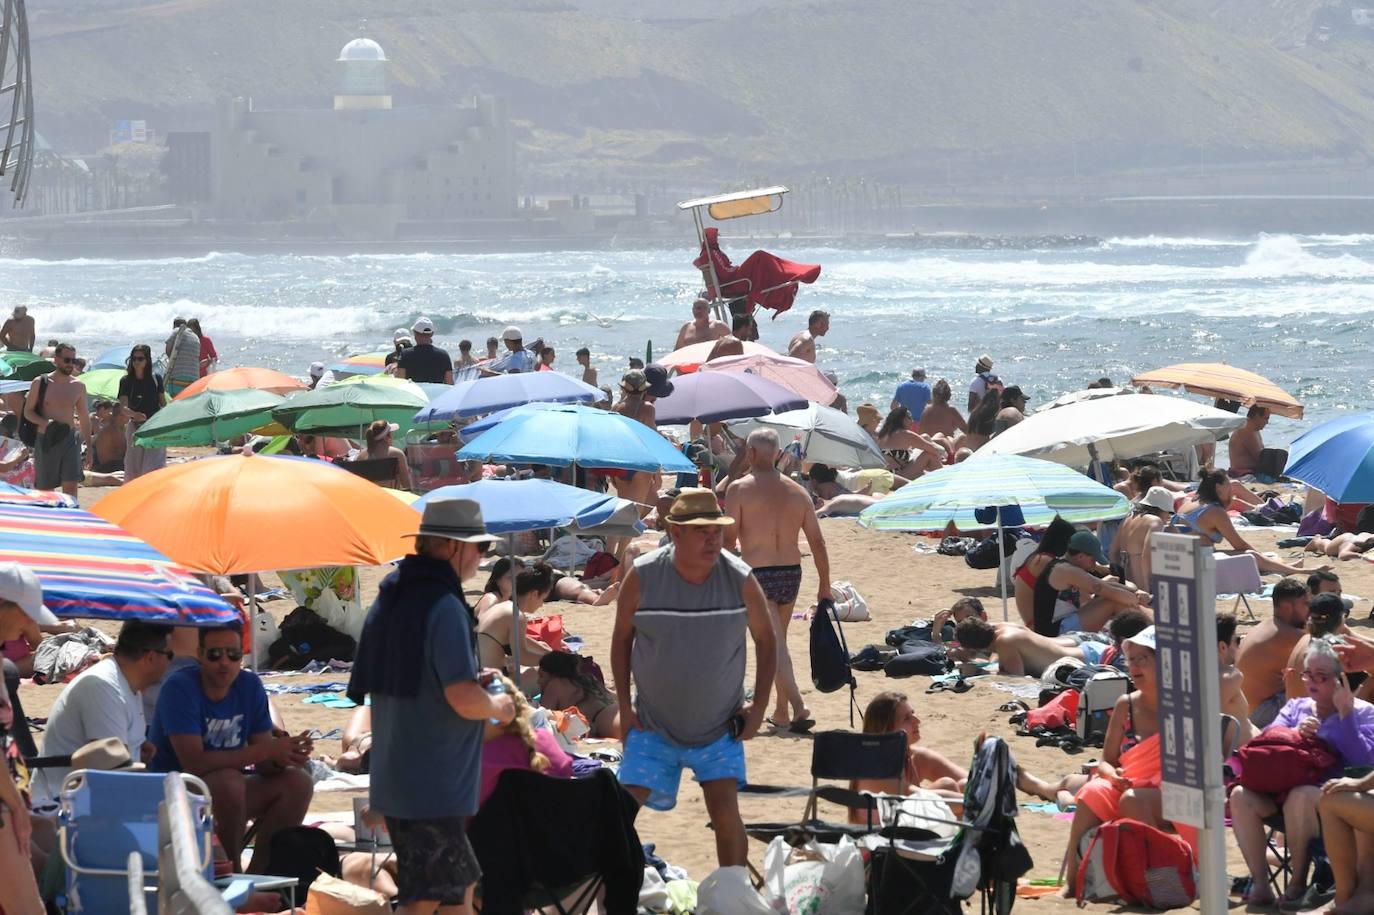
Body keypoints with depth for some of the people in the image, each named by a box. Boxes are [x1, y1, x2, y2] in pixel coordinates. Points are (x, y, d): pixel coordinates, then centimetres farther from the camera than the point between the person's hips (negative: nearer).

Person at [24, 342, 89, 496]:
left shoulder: (78, 387, 6)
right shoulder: (40, 383, -1)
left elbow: (84, 418, 15)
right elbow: (27, 412, 1)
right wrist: (44, 423, -18)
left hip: (70, 440, 1)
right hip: (46, 441, -1)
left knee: (71, 487, -12)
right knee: (45, 489, 6)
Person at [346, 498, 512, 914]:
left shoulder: (389, 599, 12)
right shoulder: (444, 606, -18)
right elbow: (464, 700, -23)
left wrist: (470, 681, 18)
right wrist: (498, 706, -1)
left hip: (395, 780, 10)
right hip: (434, 785, -10)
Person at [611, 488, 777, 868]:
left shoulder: (739, 580, -9)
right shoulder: (642, 578, -11)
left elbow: (766, 640, 5)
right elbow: (622, 639, 2)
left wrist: (758, 707, 0)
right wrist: (625, 707, 0)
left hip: (720, 728, 0)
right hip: (654, 723, 0)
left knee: (725, 809, -10)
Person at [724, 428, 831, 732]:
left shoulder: (739, 489, -7)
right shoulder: (797, 492, 7)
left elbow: (729, 539, -12)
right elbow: (817, 542, 6)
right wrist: (824, 585, 12)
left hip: (758, 574, -5)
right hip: (791, 572, 5)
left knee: (774, 645, -7)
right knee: (779, 641, 20)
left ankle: (798, 706, -23)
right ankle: (781, 712, 25)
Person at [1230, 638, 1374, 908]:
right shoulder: (1296, 707, 22)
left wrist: (1345, 712, -11)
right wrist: (1296, 733, -14)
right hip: (1282, 789, 5)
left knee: (1300, 796, -39)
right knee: (1240, 795, -25)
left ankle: (1299, 882, -24)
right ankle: (1259, 884, -23)